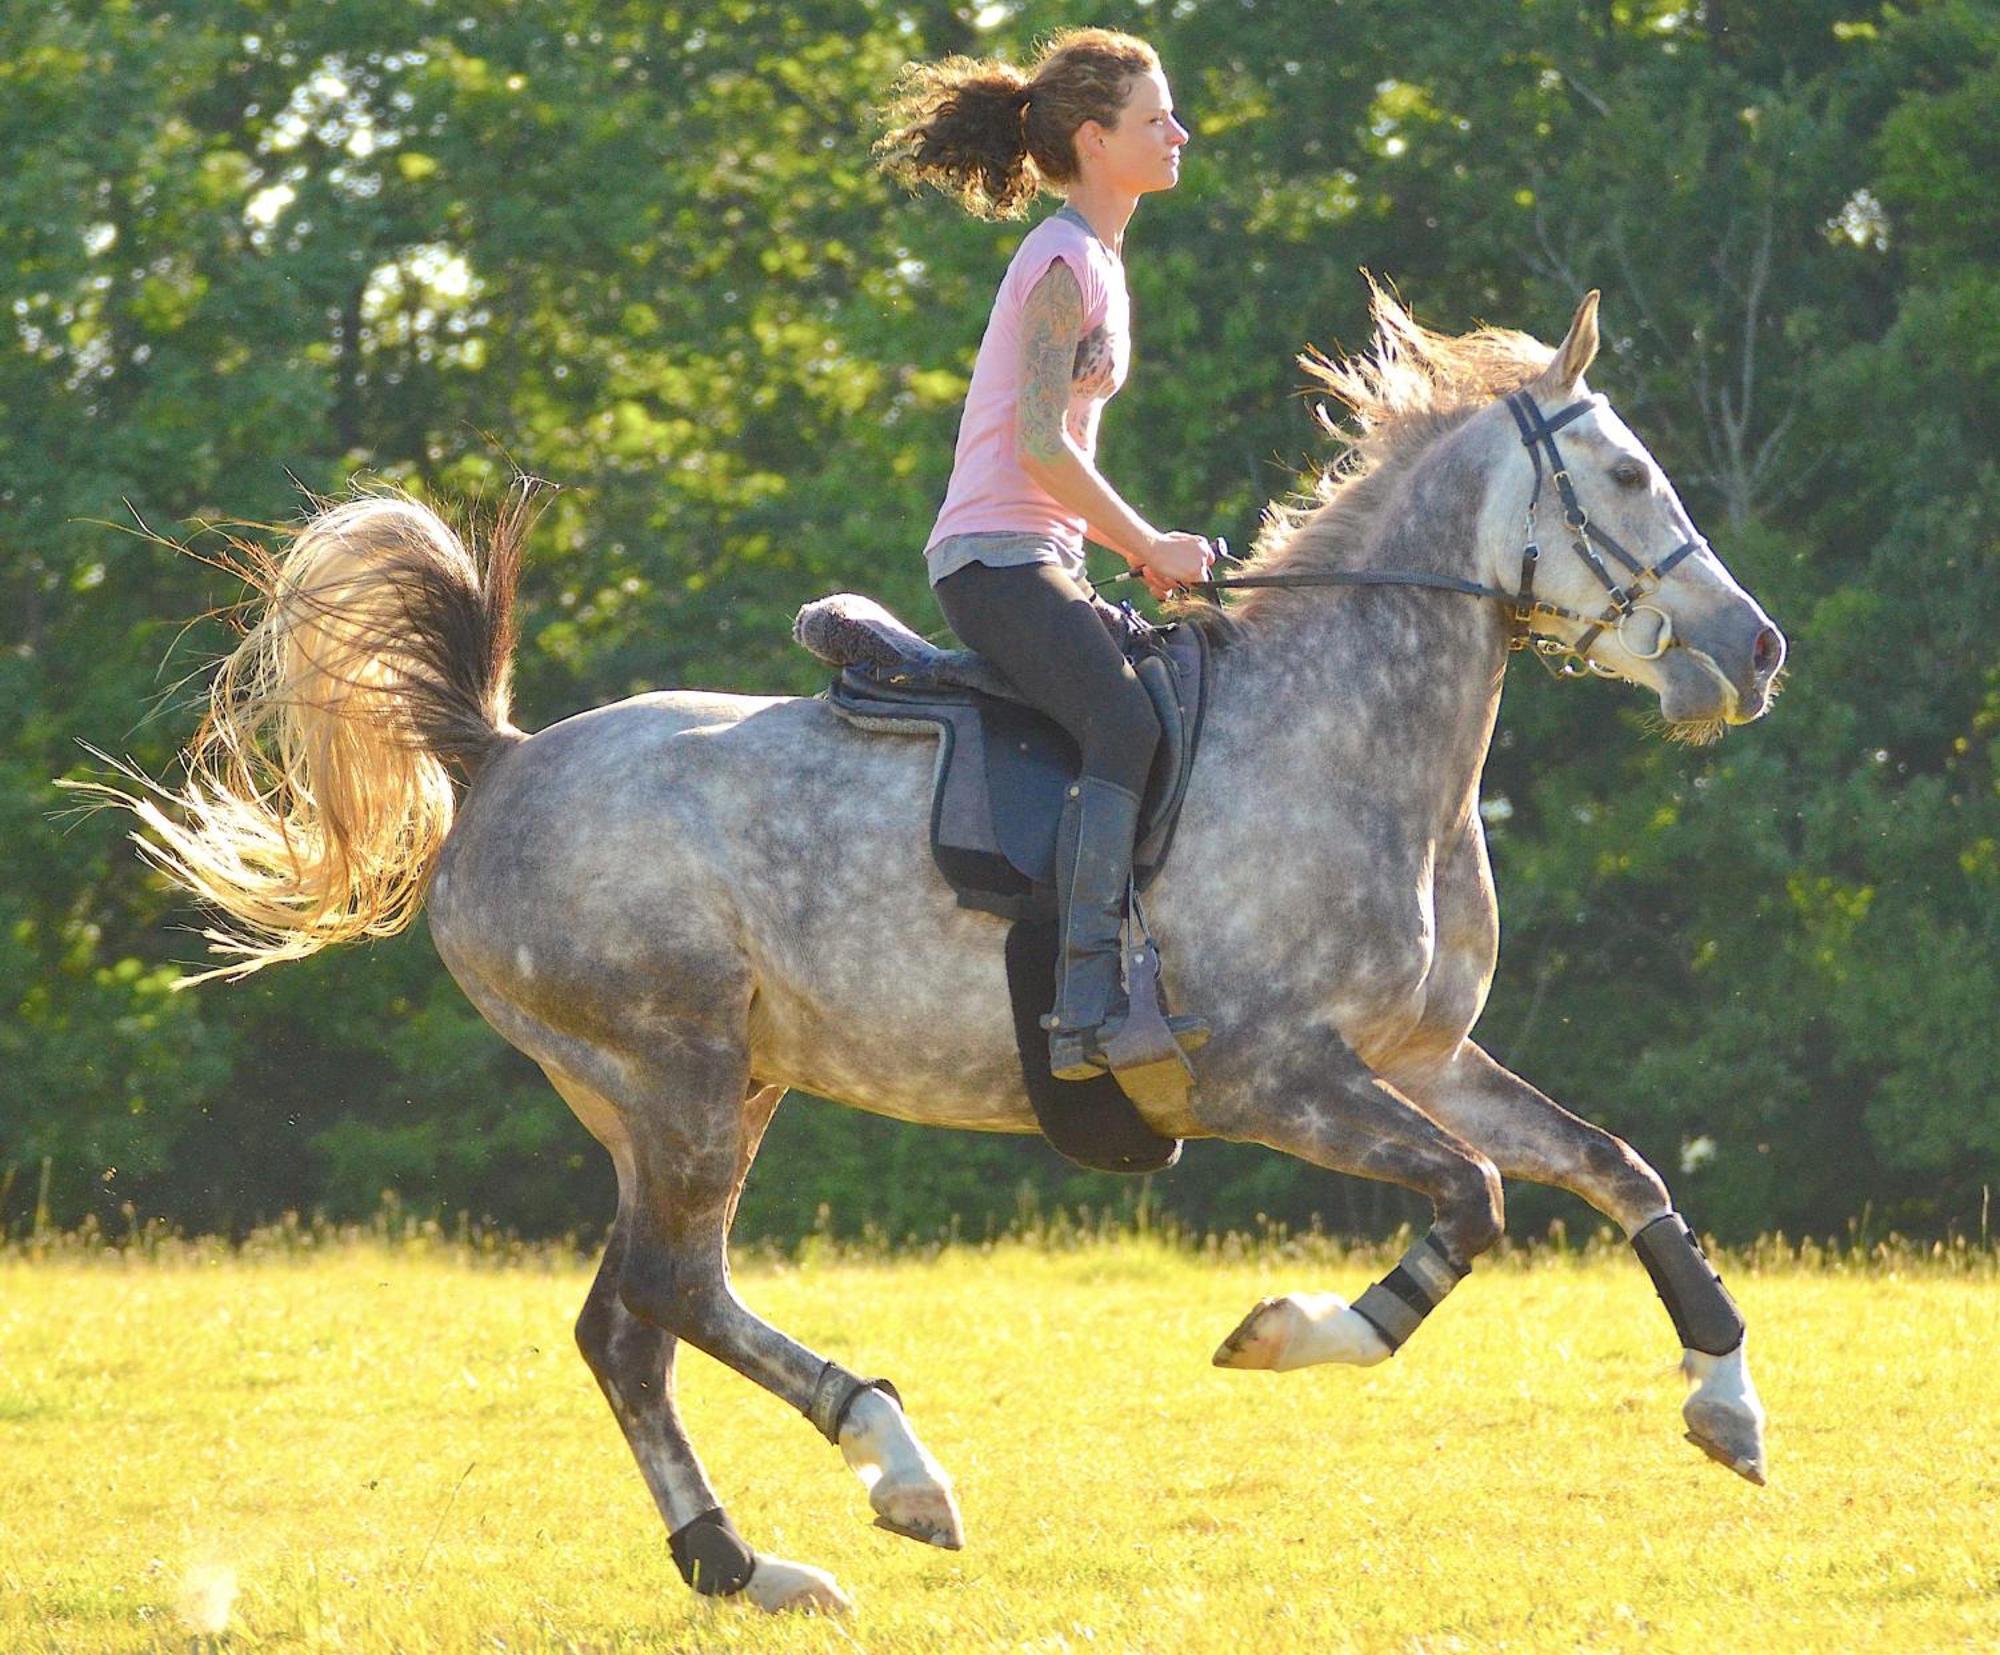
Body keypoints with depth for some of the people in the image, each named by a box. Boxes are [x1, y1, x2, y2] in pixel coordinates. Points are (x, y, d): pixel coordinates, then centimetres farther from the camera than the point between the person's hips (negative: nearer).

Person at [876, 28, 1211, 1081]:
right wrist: (1149, 547, -11)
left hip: (1038, 561, 11)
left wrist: (1137, 550, 13)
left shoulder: (1095, 263, 21)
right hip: (999, 558, -11)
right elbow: (1042, 446, -18)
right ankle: (1088, 1004, -36)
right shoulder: (1065, 262, -10)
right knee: (1127, 725, -27)